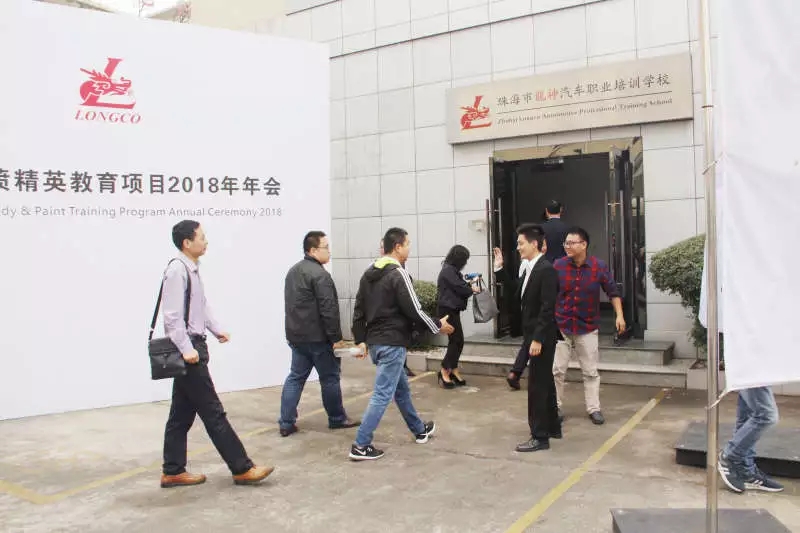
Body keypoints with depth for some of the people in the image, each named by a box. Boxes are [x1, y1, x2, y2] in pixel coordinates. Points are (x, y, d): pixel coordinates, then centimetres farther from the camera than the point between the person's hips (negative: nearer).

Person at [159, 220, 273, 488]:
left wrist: (216, 329, 12)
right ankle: (242, 469, 3)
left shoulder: (193, 269, 13)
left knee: (182, 413, 14)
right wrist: (187, 349, -23)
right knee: (213, 413, -4)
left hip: (193, 346, 10)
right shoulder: (177, 270, -17)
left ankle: (173, 472, 23)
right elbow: (172, 315, -22)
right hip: (188, 349, -10)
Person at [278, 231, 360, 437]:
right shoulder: (319, 274, -18)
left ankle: (286, 423, 9)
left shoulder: (293, 271, 14)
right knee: (330, 378, 6)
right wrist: (336, 337, -16)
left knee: (296, 377, 11)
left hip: (296, 335, 9)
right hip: (317, 337, -9)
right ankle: (337, 419, 18)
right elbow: (328, 310, -21)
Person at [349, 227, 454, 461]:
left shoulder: (369, 273, 10)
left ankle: (419, 430, 37)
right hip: (392, 343, -9)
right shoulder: (398, 274, -15)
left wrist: (360, 339, 16)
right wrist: (437, 325, -3)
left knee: (401, 388, 21)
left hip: (375, 341, 9)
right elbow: (413, 310, -17)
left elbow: (359, 309, 12)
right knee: (383, 394, -4)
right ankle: (361, 446, -2)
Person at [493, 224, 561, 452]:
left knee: (537, 385, -3)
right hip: (534, 335, 10)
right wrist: (500, 269, 14)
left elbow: (548, 308, -23)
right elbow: (518, 289, 22)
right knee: (545, 382, 18)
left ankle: (540, 437, 5)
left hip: (542, 337, -10)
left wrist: (538, 339, -25)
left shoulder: (546, 269, -19)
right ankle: (552, 427, 31)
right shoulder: (531, 268, 10)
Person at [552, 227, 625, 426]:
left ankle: (594, 409, 20)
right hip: (561, 326, 0)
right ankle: (555, 407, 18)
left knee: (591, 371, 8)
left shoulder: (599, 266, -7)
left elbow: (612, 292, 2)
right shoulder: (558, 265, -7)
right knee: (557, 370, 4)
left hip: (588, 327, 0)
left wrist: (619, 315, -6)